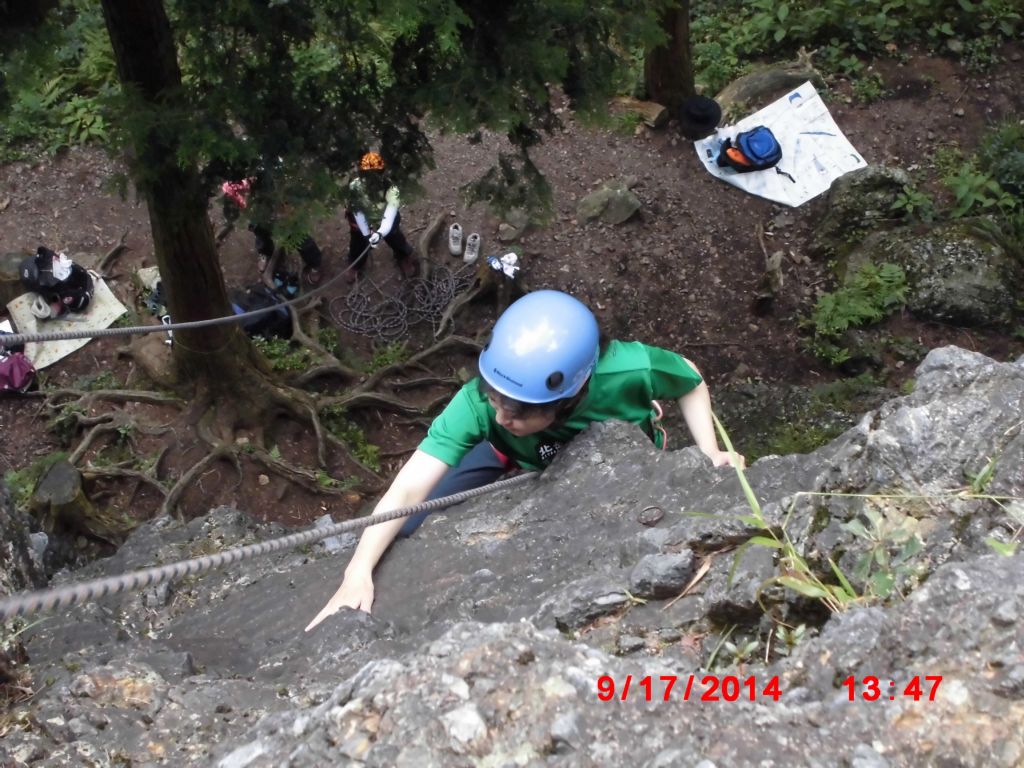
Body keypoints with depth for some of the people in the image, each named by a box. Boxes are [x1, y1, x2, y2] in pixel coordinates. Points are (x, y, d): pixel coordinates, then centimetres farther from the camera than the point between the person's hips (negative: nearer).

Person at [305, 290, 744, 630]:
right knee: (409, 531, -6)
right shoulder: (479, 401, -41)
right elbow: (409, 488, -45)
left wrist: (709, 451, -29)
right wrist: (358, 573, -55)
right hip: (521, 463, 0)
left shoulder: (628, 371, -42)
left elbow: (690, 380, -17)